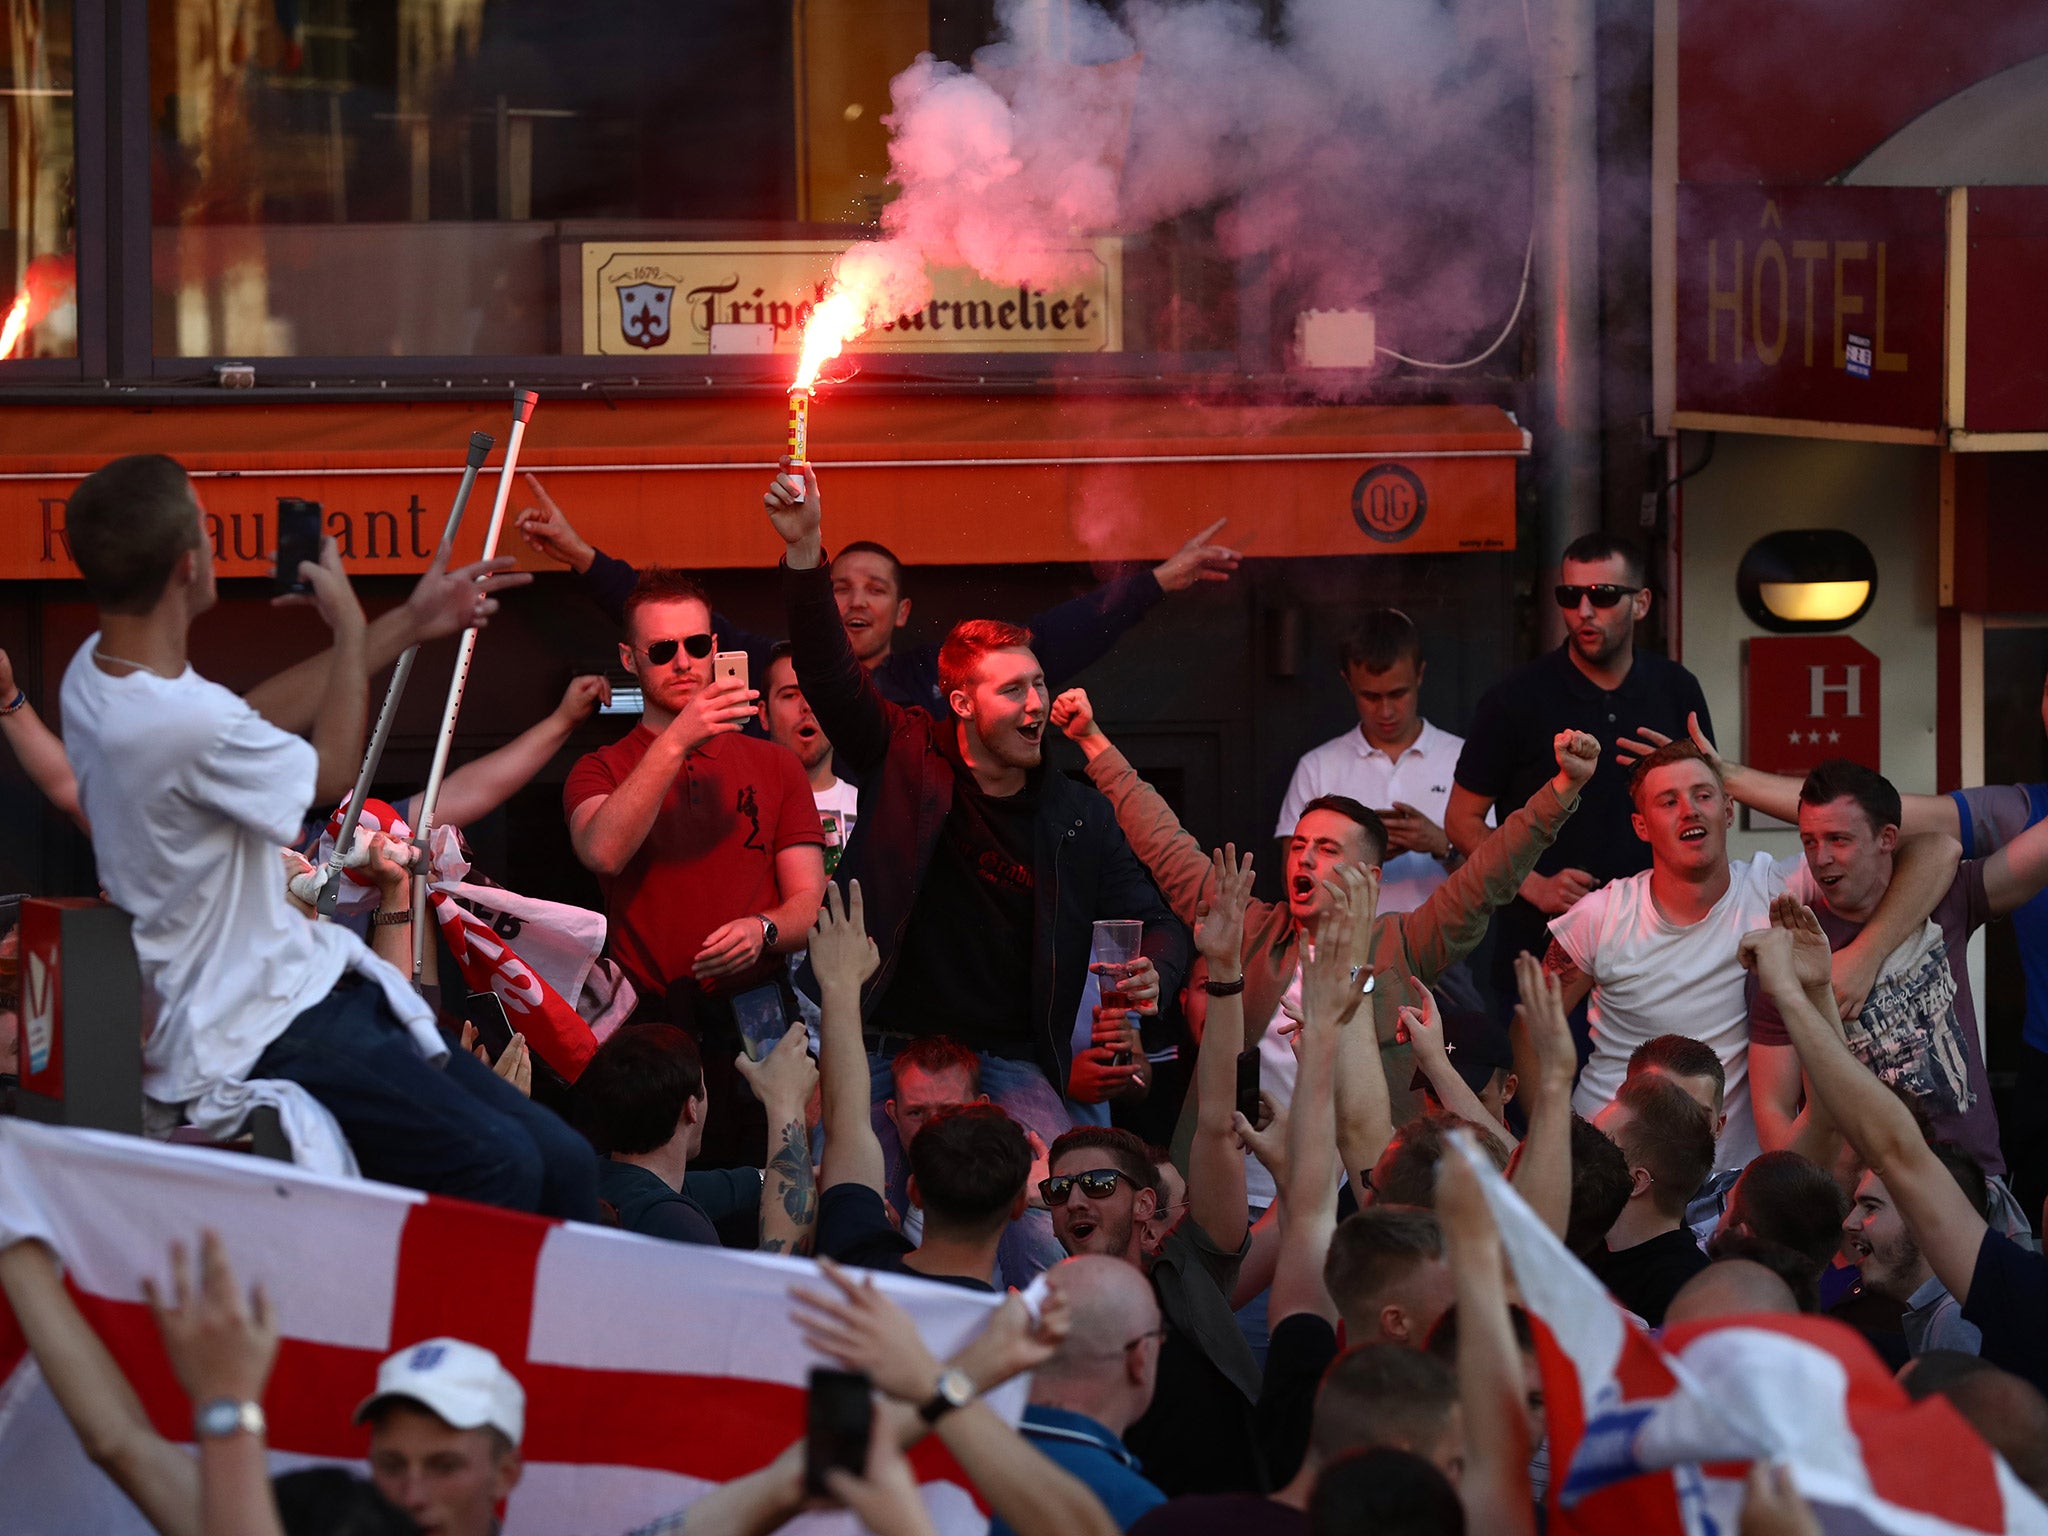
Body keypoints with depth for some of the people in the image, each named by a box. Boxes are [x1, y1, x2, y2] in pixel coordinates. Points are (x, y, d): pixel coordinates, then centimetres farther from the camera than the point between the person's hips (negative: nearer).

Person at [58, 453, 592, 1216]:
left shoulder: (96, 671, 4)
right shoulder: (185, 724, -25)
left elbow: (252, 718, 22)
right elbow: (334, 771, -4)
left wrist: (407, 627, 23)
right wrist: (351, 628, 11)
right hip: (253, 1032, -10)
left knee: (563, 1163, -1)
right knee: (498, 1164, -27)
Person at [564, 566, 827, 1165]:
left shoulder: (773, 766, 16)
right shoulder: (601, 771, 10)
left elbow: (811, 904, 9)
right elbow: (602, 853, -13)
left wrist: (762, 930, -14)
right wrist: (677, 741, -17)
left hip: (754, 1024, 1)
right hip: (647, 1024, -1)